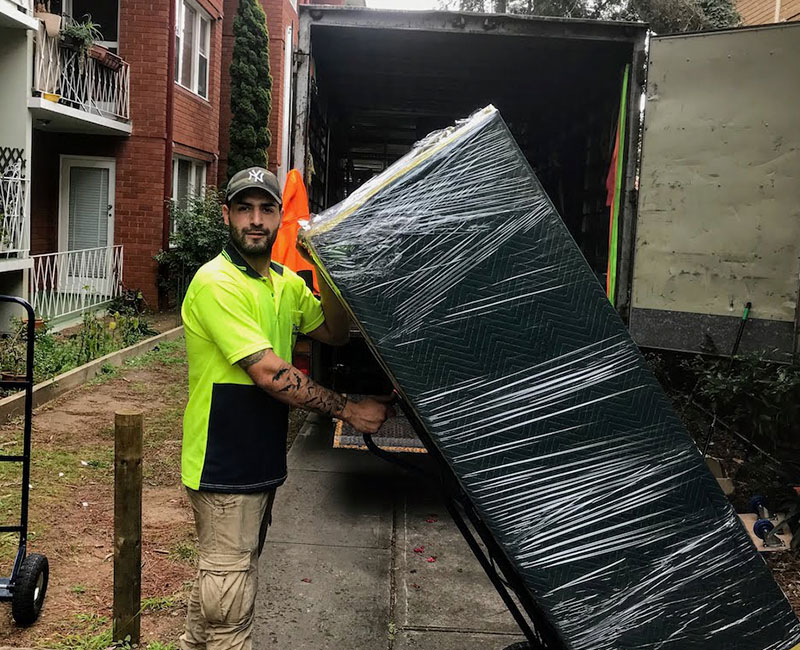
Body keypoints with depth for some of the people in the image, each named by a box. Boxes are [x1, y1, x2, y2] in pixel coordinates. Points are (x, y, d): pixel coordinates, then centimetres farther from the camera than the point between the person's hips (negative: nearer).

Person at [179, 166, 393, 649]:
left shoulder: (285, 282, 9)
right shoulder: (216, 283, -19)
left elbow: (335, 333, 11)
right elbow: (268, 373, -26)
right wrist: (348, 409, -23)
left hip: (260, 460, 9)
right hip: (224, 465, -9)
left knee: (220, 580, 23)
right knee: (230, 598, 2)